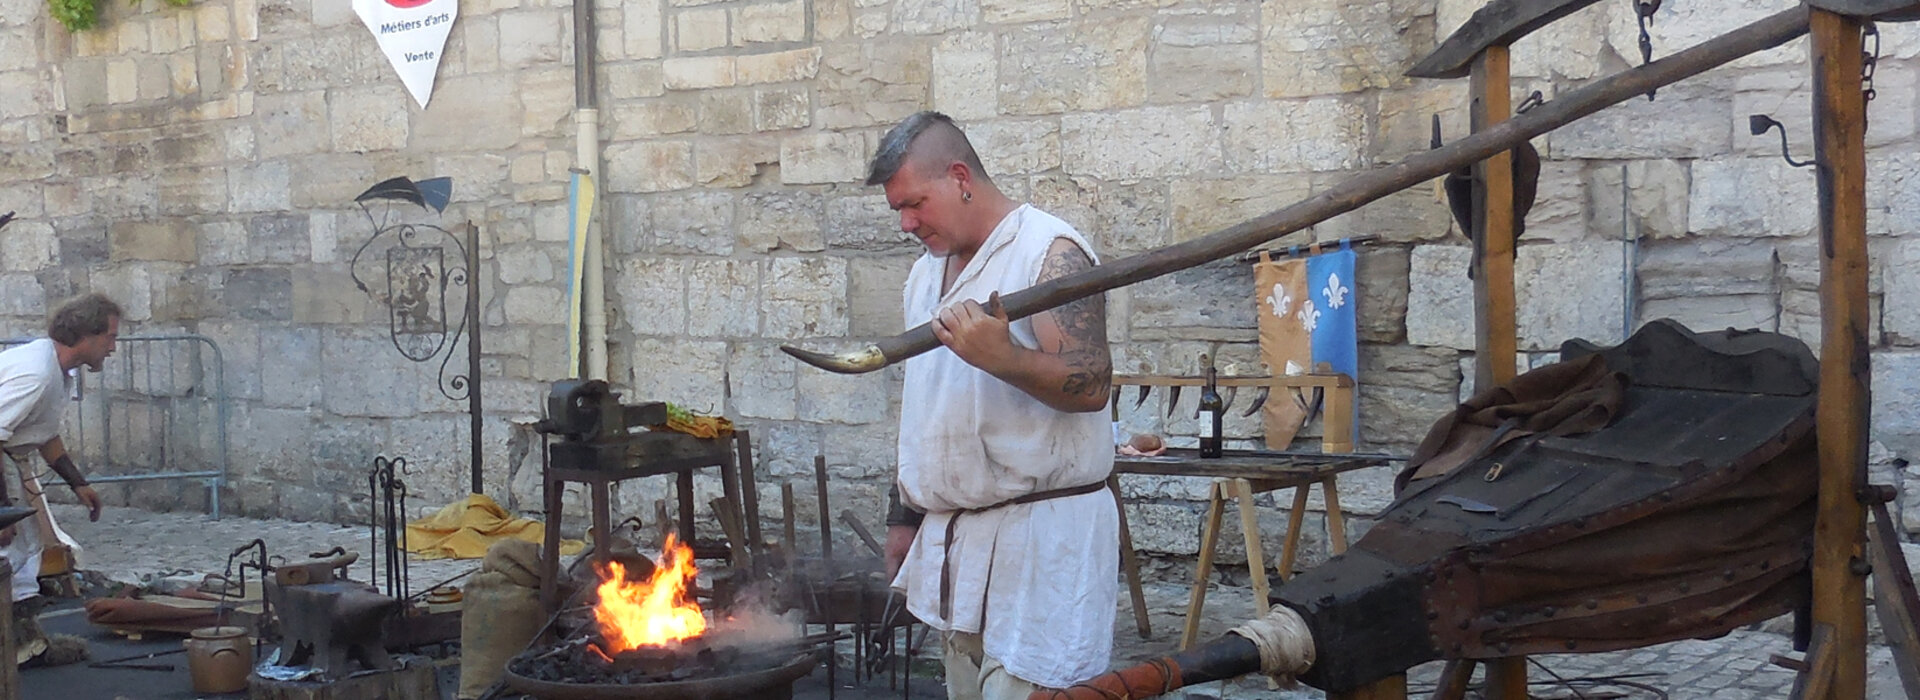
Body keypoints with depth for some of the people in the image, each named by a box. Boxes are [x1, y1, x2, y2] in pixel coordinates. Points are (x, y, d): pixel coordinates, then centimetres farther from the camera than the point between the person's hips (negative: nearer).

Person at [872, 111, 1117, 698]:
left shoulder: (1050, 252, -10)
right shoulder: (926, 273, 15)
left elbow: (1091, 385, -20)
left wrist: (1001, 357, -35)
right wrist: (905, 515, 21)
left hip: (1040, 534, -8)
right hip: (954, 538, 8)